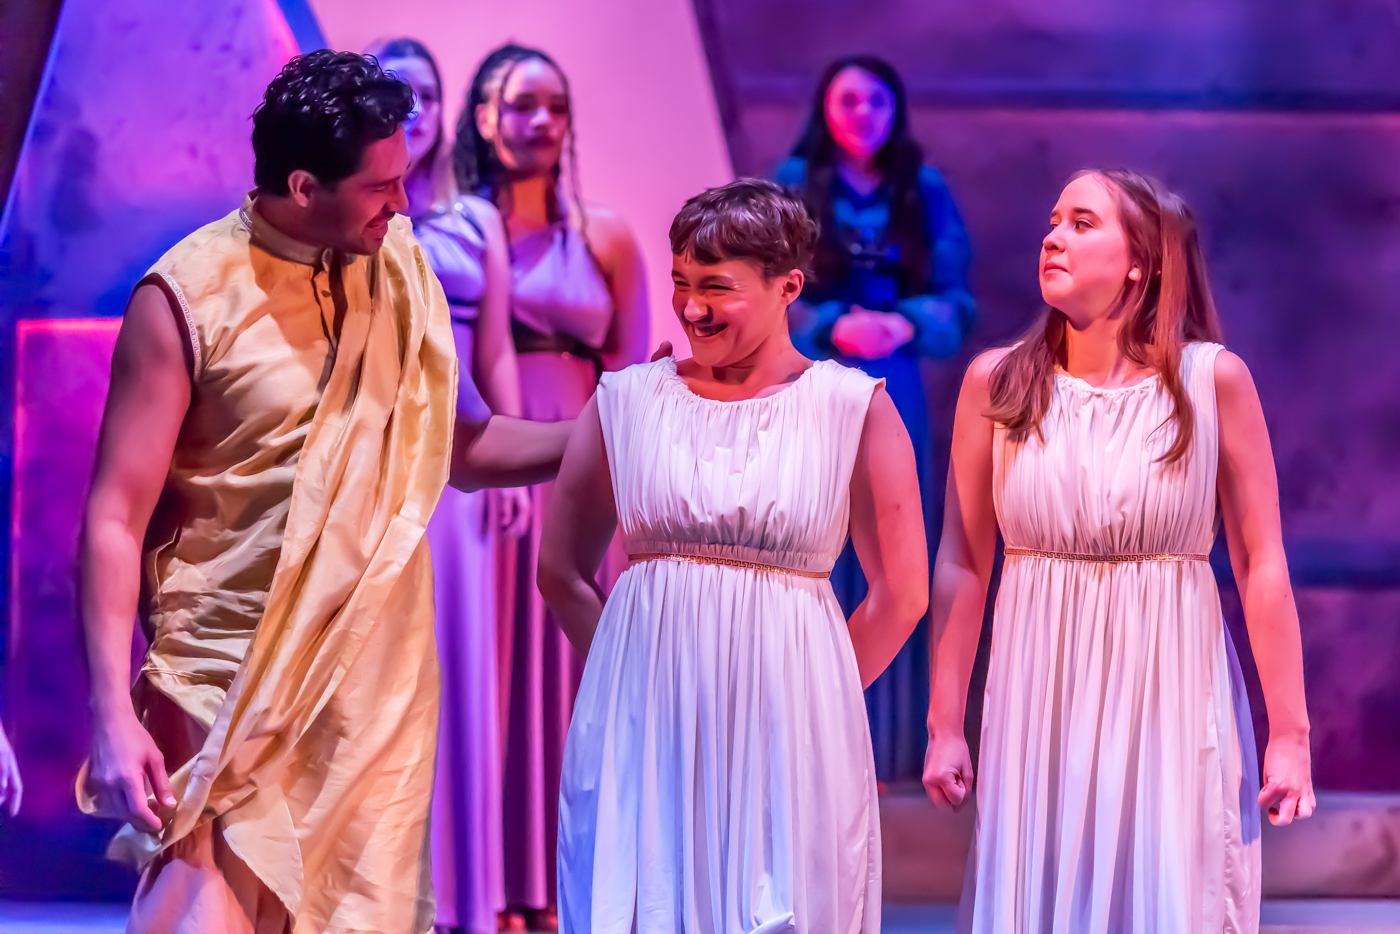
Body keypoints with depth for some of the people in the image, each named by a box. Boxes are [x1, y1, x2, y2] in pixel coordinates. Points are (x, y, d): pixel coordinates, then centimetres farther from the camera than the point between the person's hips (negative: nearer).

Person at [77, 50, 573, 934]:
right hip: (233, 686, -4)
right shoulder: (189, 296, -10)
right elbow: (117, 517, -10)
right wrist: (114, 718, -16)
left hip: (381, 675, 5)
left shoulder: (400, 266, 5)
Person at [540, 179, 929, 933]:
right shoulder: (627, 401, 4)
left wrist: (807, 695, 5)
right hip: (643, 725, 1)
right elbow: (561, 572, 11)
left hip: (787, 730, -1)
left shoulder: (854, 408, -1)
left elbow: (901, 593, 3)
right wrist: (643, 667, 7)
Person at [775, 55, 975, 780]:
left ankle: (890, 739, 11)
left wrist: (904, 325, -15)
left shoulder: (925, 191, 7)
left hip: (896, 394, 3)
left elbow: (957, 299, 5)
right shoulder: (791, 187, 0)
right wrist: (833, 328, -19)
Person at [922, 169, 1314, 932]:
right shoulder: (997, 383, 0)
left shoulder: (1213, 381, -4)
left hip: (1171, 699, -1)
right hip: (1039, 699, 1)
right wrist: (943, 725, 0)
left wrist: (1289, 733, -5)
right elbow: (962, 564, 2)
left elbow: (1262, 569, -4)